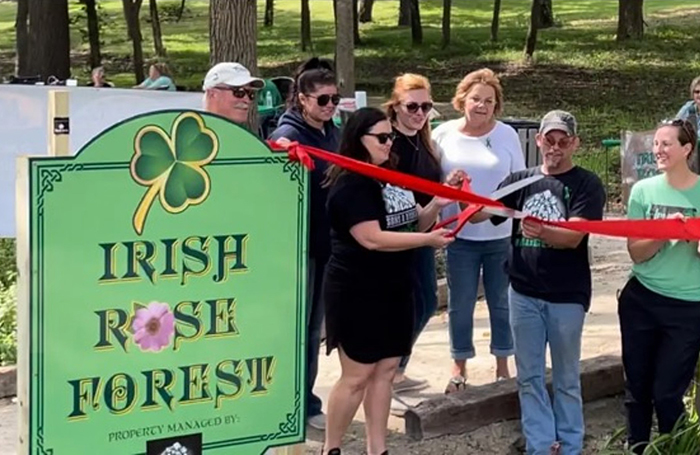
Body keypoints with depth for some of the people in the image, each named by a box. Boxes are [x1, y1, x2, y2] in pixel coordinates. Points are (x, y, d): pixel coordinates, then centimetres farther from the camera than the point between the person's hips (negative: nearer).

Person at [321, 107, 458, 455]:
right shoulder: (350, 185, -16)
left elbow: (414, 222, 16)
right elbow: (373, 239, -24)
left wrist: (437, 204, -3)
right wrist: (427, 240, -21)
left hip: (394, 289, 8)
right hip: (358, 294, -8)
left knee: (385, 371, 11)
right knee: (356, 375, -2)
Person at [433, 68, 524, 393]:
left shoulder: (507, 135, -1)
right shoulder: (443, 134, -3)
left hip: (502, 236, 0)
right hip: (460, 235, 0)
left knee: (501, 303, 11)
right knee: (460, 304, 9)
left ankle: (502, 366, 25)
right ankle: (459, 367, 22)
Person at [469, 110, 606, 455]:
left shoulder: (587, 184, -7)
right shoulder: (521, 179, 5)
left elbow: (574, 236, -20)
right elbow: (477, 215, -2)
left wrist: (542, 232, -40)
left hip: (566, 296, -3)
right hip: (524, 292, 3)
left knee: (566, 378, 10)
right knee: (529, 376, 9)